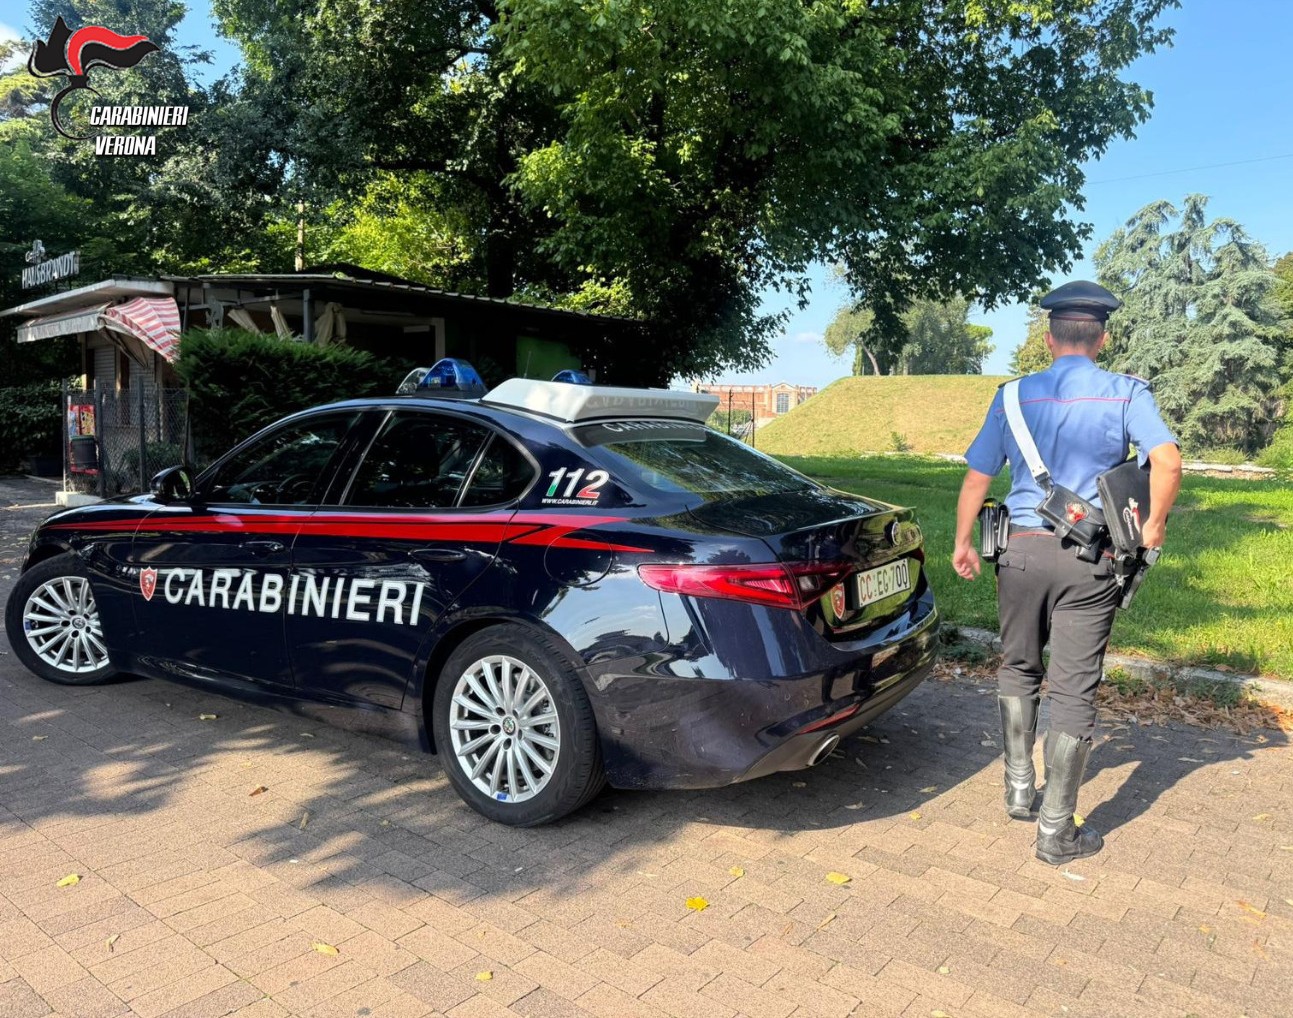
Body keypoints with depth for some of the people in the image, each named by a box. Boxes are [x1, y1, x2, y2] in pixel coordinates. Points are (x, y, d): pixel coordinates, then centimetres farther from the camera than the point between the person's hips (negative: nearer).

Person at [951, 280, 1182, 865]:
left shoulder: (1015, 396, 4)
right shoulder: (1126, 394, -1)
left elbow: (976, 477, 3)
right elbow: (1167, 460, -15)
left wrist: (963, 543, 14)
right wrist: (1153, 527, 1)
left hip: (1024, 550, 2)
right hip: (1091, 560, -1)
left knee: (1017, 669, 21)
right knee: (1073, 689, 4)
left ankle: (1020, 790, 26)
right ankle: (1056, 831, 11)